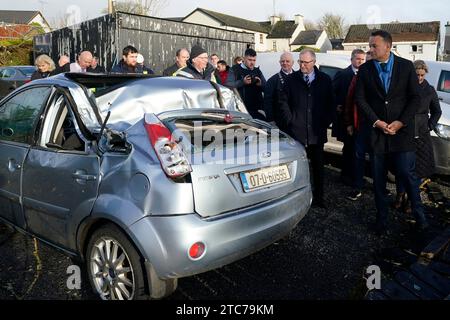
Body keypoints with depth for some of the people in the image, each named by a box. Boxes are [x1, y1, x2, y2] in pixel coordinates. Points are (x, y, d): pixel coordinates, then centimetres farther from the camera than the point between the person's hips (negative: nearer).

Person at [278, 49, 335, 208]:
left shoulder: (325, 80, 5)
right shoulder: (291, 79, 3)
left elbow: (331, 104, 9)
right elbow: (283, 101, 5)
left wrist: (326, 122, 1)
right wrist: (289, 120, -3)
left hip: (317, 131, 1)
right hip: (296, 132, -1)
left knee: (318, 166, 9)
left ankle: (318, 197, 20)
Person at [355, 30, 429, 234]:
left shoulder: (406, 66, 1)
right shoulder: (365, 70, 3)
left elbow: (415, 98, 0)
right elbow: (360, 99, -1)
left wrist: (400, 122, -10)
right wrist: (376, 122, -10)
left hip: (402, 131, -1)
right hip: (376, 131, 1)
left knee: (407, 174, 0)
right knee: (378, 180, 7)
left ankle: (419, 215, 21)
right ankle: (382, 219, 20)